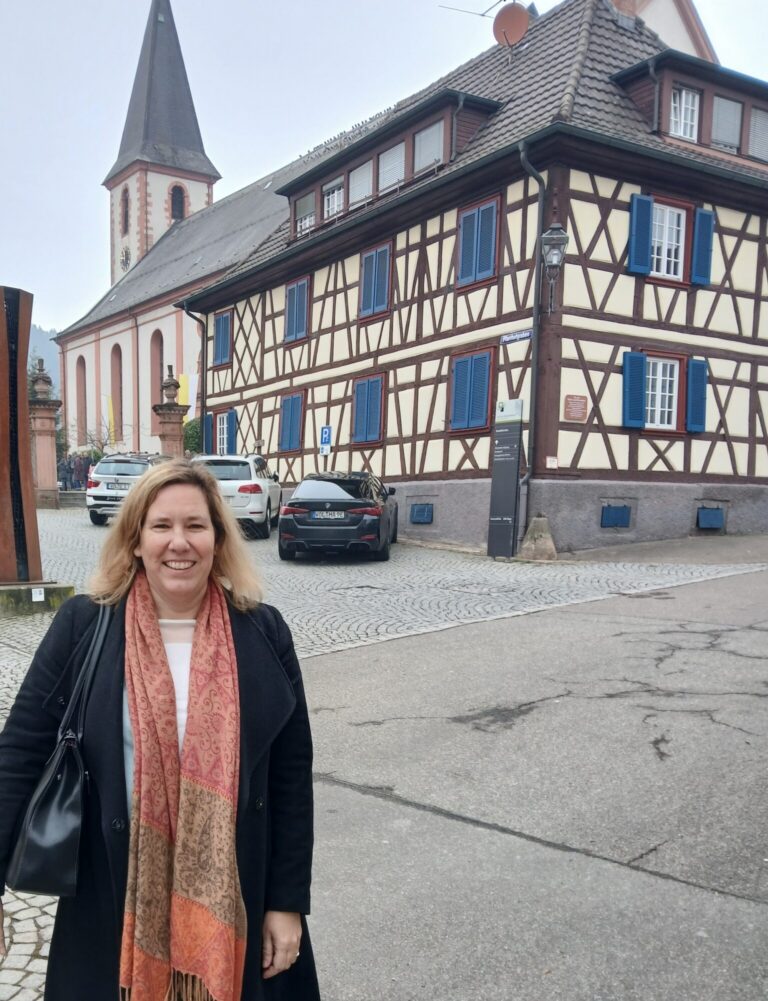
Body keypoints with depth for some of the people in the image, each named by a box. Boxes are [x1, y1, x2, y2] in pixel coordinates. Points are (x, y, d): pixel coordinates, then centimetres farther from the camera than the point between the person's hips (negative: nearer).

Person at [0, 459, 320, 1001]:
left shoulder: (263, 632, -7)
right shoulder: (83, 625, -8)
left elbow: (292, 773, -3)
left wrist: (288, 902, -1)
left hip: (235, 893, 0)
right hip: (114, 895, 0)